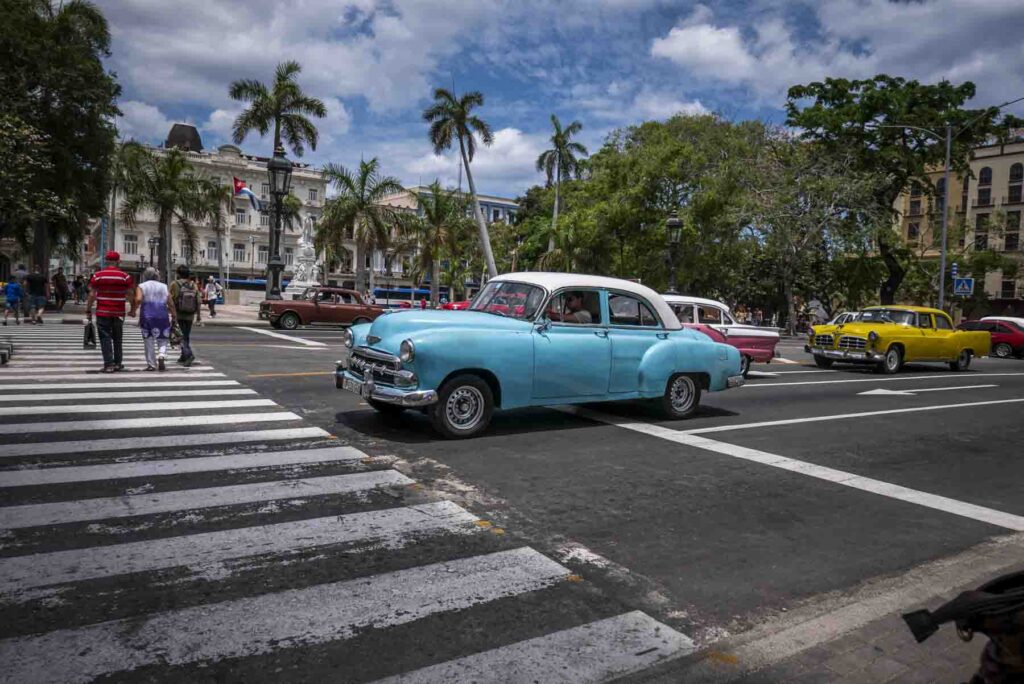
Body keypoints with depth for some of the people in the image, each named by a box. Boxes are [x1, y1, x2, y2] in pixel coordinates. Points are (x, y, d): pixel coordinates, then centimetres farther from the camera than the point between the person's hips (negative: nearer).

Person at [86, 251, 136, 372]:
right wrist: (133, 310, 9)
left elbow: (92, 295, -3)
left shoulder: (98, 275, -2)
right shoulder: (125, 276, -1)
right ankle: (117, 363, 21)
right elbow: (130, 295, -1)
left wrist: (88, 310, 3)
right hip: (119, 313, 1)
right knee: (117, 339, 15)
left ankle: (108, 365, -5)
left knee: (105, 339, 1)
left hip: (102, 312, -1)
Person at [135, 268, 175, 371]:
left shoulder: (141, 286, 4)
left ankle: (151, 365, 10)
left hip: (147, 316, -1)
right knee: (162, 340, 9)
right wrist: (173, 316, 10)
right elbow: (171, 304, 5)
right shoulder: (164, 287, 10)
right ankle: (161, 356, -17)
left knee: (149, 341, 8)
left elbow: (138, 299, -14)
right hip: (162, 315, 1)